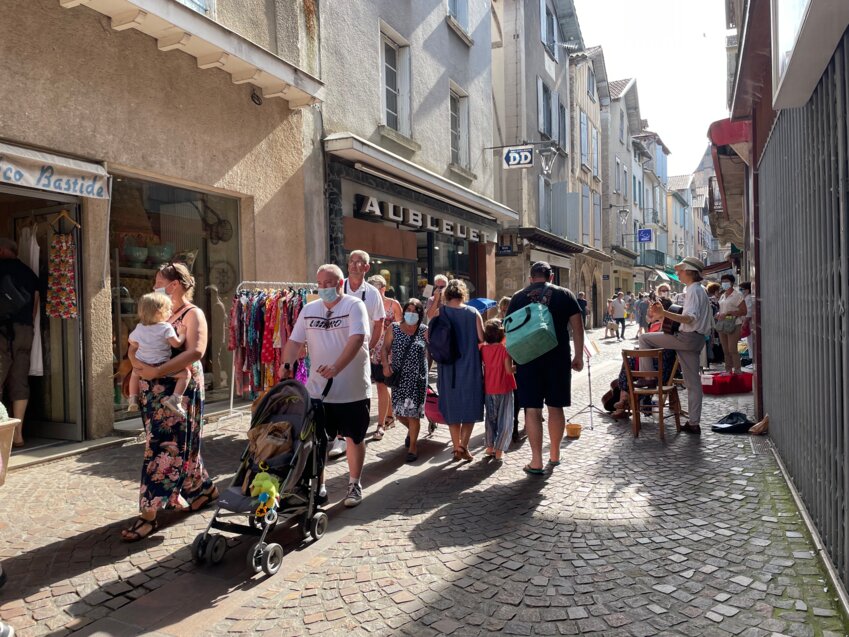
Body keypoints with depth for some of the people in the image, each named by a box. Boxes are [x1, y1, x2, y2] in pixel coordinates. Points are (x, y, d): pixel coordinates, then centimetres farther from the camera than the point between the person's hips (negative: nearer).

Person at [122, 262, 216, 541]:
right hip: (154, 391, 8)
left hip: (179, 390, -8)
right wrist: (136, 362, -8)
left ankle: (149, 514, -2)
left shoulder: (193, 314, -9)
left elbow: (195, 352, -24)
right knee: (179, 444, 14)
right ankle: (204, 489, 31)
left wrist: (156, 371, -27)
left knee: (164, 447, -6)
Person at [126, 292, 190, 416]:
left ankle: (133, 399, 31)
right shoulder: (166, 327, -13)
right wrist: (182, 333, -1)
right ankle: (174, 399, -14)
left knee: (134, 373, 38)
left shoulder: (139, 327, 5)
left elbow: (131, 341, 18)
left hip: (141, 366, 6)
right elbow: (177, 344, -16)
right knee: (186, 373, -1)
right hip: (161, 367, -6)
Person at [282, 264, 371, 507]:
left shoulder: (354, 305, -9)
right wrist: (286, 365, -13)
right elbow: (295, 341, 7)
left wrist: (337, 367, -35)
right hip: (317, 389, 4)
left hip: (353, 389, -4)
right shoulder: (309, 309, 7)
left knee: (354, 437, 10)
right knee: (316, 438, 8)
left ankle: (355, 485, 26)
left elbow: (357, 339, -22)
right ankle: (319, 485, 24)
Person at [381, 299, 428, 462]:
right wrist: (386, 365, -11)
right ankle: (411, 429, 40)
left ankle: (412, 447, 15)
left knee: (413, 412, -1)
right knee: (399, 411, 7)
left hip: (417, 377, -2)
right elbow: (385, 348, 1)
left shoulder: (424, 331, -2)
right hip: (398, 376, 2)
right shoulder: (394, 328, 1)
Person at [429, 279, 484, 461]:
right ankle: (464, 446, 8)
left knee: (452, 408, 13)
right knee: (470, 407, 13)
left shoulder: (440, 312, -5)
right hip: (470, 367, 0)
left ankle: (457, 448, 15)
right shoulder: (473, 313, -5)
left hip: (448, 368, 1)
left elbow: (429, 337, -2)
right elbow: (482, 338, -6)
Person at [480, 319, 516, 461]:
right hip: (504, 389, -4)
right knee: (504, 419, 6)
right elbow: (509, 370, -16)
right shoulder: (504, 348, -15)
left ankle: (490, 447, 23)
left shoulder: (483, 348, -2)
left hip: (488, 389, 4)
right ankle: (499, 450, 5)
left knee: (491, 418, 18)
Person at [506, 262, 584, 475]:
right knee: (555, 407, 12)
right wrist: (579, 356, 8)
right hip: (558, 358, 1)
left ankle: (536, 461, 4)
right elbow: (577, 327, 2)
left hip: (528, 359, 0)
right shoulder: (564, 295, 4)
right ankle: (555, 455, 24)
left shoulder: (518, 297, 5)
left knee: (532, 409, 2)